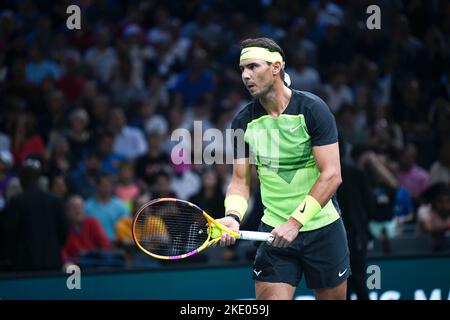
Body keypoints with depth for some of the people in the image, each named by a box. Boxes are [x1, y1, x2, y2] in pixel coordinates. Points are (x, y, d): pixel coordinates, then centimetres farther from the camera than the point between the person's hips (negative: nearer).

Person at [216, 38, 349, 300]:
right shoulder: (244, 121, 0)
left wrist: (295, 222, -21)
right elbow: (241, 180, 5)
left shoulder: (312, 109, -11)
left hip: (322, 228, -2)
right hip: (274, 230, 2)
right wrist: (233, 216, -17)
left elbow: (331, 175, -16)